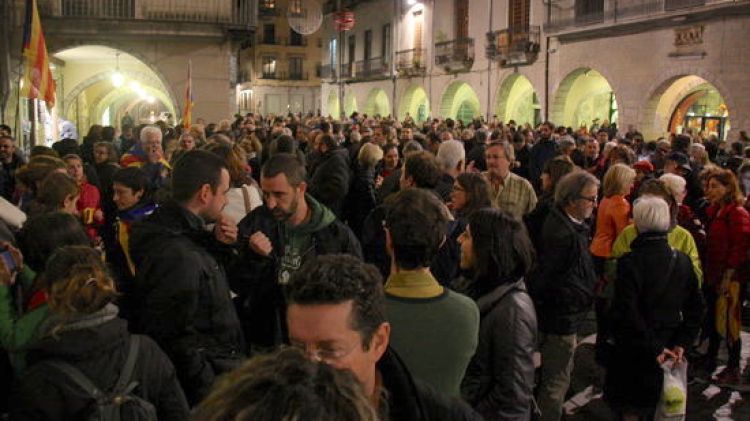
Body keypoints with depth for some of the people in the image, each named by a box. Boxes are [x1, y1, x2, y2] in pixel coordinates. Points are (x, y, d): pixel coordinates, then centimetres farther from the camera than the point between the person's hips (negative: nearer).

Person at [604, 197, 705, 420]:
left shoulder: (630, 262, -19)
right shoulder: (682, 261, 0)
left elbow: (625, 313, -23)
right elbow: (696, 309, 4)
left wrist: (654, 349, -16)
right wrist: (681, 344, 2)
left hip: (634, 354, -5)